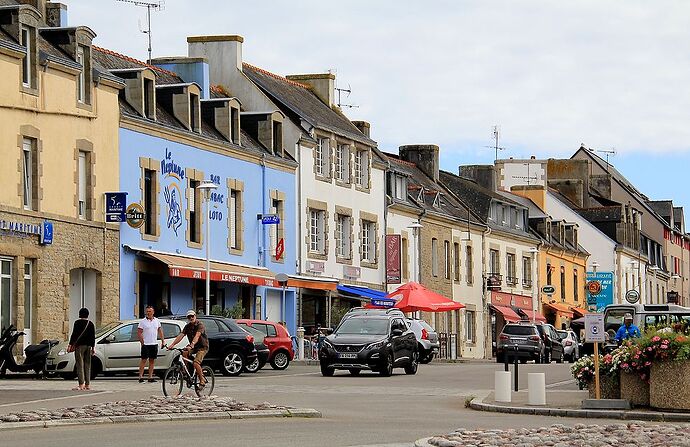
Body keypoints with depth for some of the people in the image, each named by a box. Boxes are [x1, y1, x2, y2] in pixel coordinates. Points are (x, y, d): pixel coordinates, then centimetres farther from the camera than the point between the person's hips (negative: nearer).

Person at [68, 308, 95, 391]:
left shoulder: (78, 323, -5)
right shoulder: (91, 324, 11)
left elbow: (74, 334, -9)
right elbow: (93, 337, 13)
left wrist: (70, 345, -6)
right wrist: (93, 347, 19)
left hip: (80, 346, -6)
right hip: (88, 346, 6)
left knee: (80, 365, -7)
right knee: (87, 365, 9)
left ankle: (81, 384, -15)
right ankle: (87, 384, 9)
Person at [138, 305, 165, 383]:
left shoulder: (157, 321, 10)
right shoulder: (143, 322, -3)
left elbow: (160, 331, 16)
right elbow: (139, 333, -5)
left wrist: (163, 341, 9)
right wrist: (142, 342, -12)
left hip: (154, 344, 4)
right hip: (146, 344, -4)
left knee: (152, 361, 6)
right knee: (143, 360, -5)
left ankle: (150, 377, 10)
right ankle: (140, 376, -4)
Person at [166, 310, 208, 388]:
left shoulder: (200, 325, -17)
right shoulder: (187, 326, 2)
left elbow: (197, 336, -34)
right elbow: (180, 336, -10)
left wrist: (192, 345, -52)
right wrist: (172, 344, -24)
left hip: (202, 347, -6)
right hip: (193, 346, 6)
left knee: (196, 363, -24)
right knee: (184, 353, -24)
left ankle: (202, 381, -9)